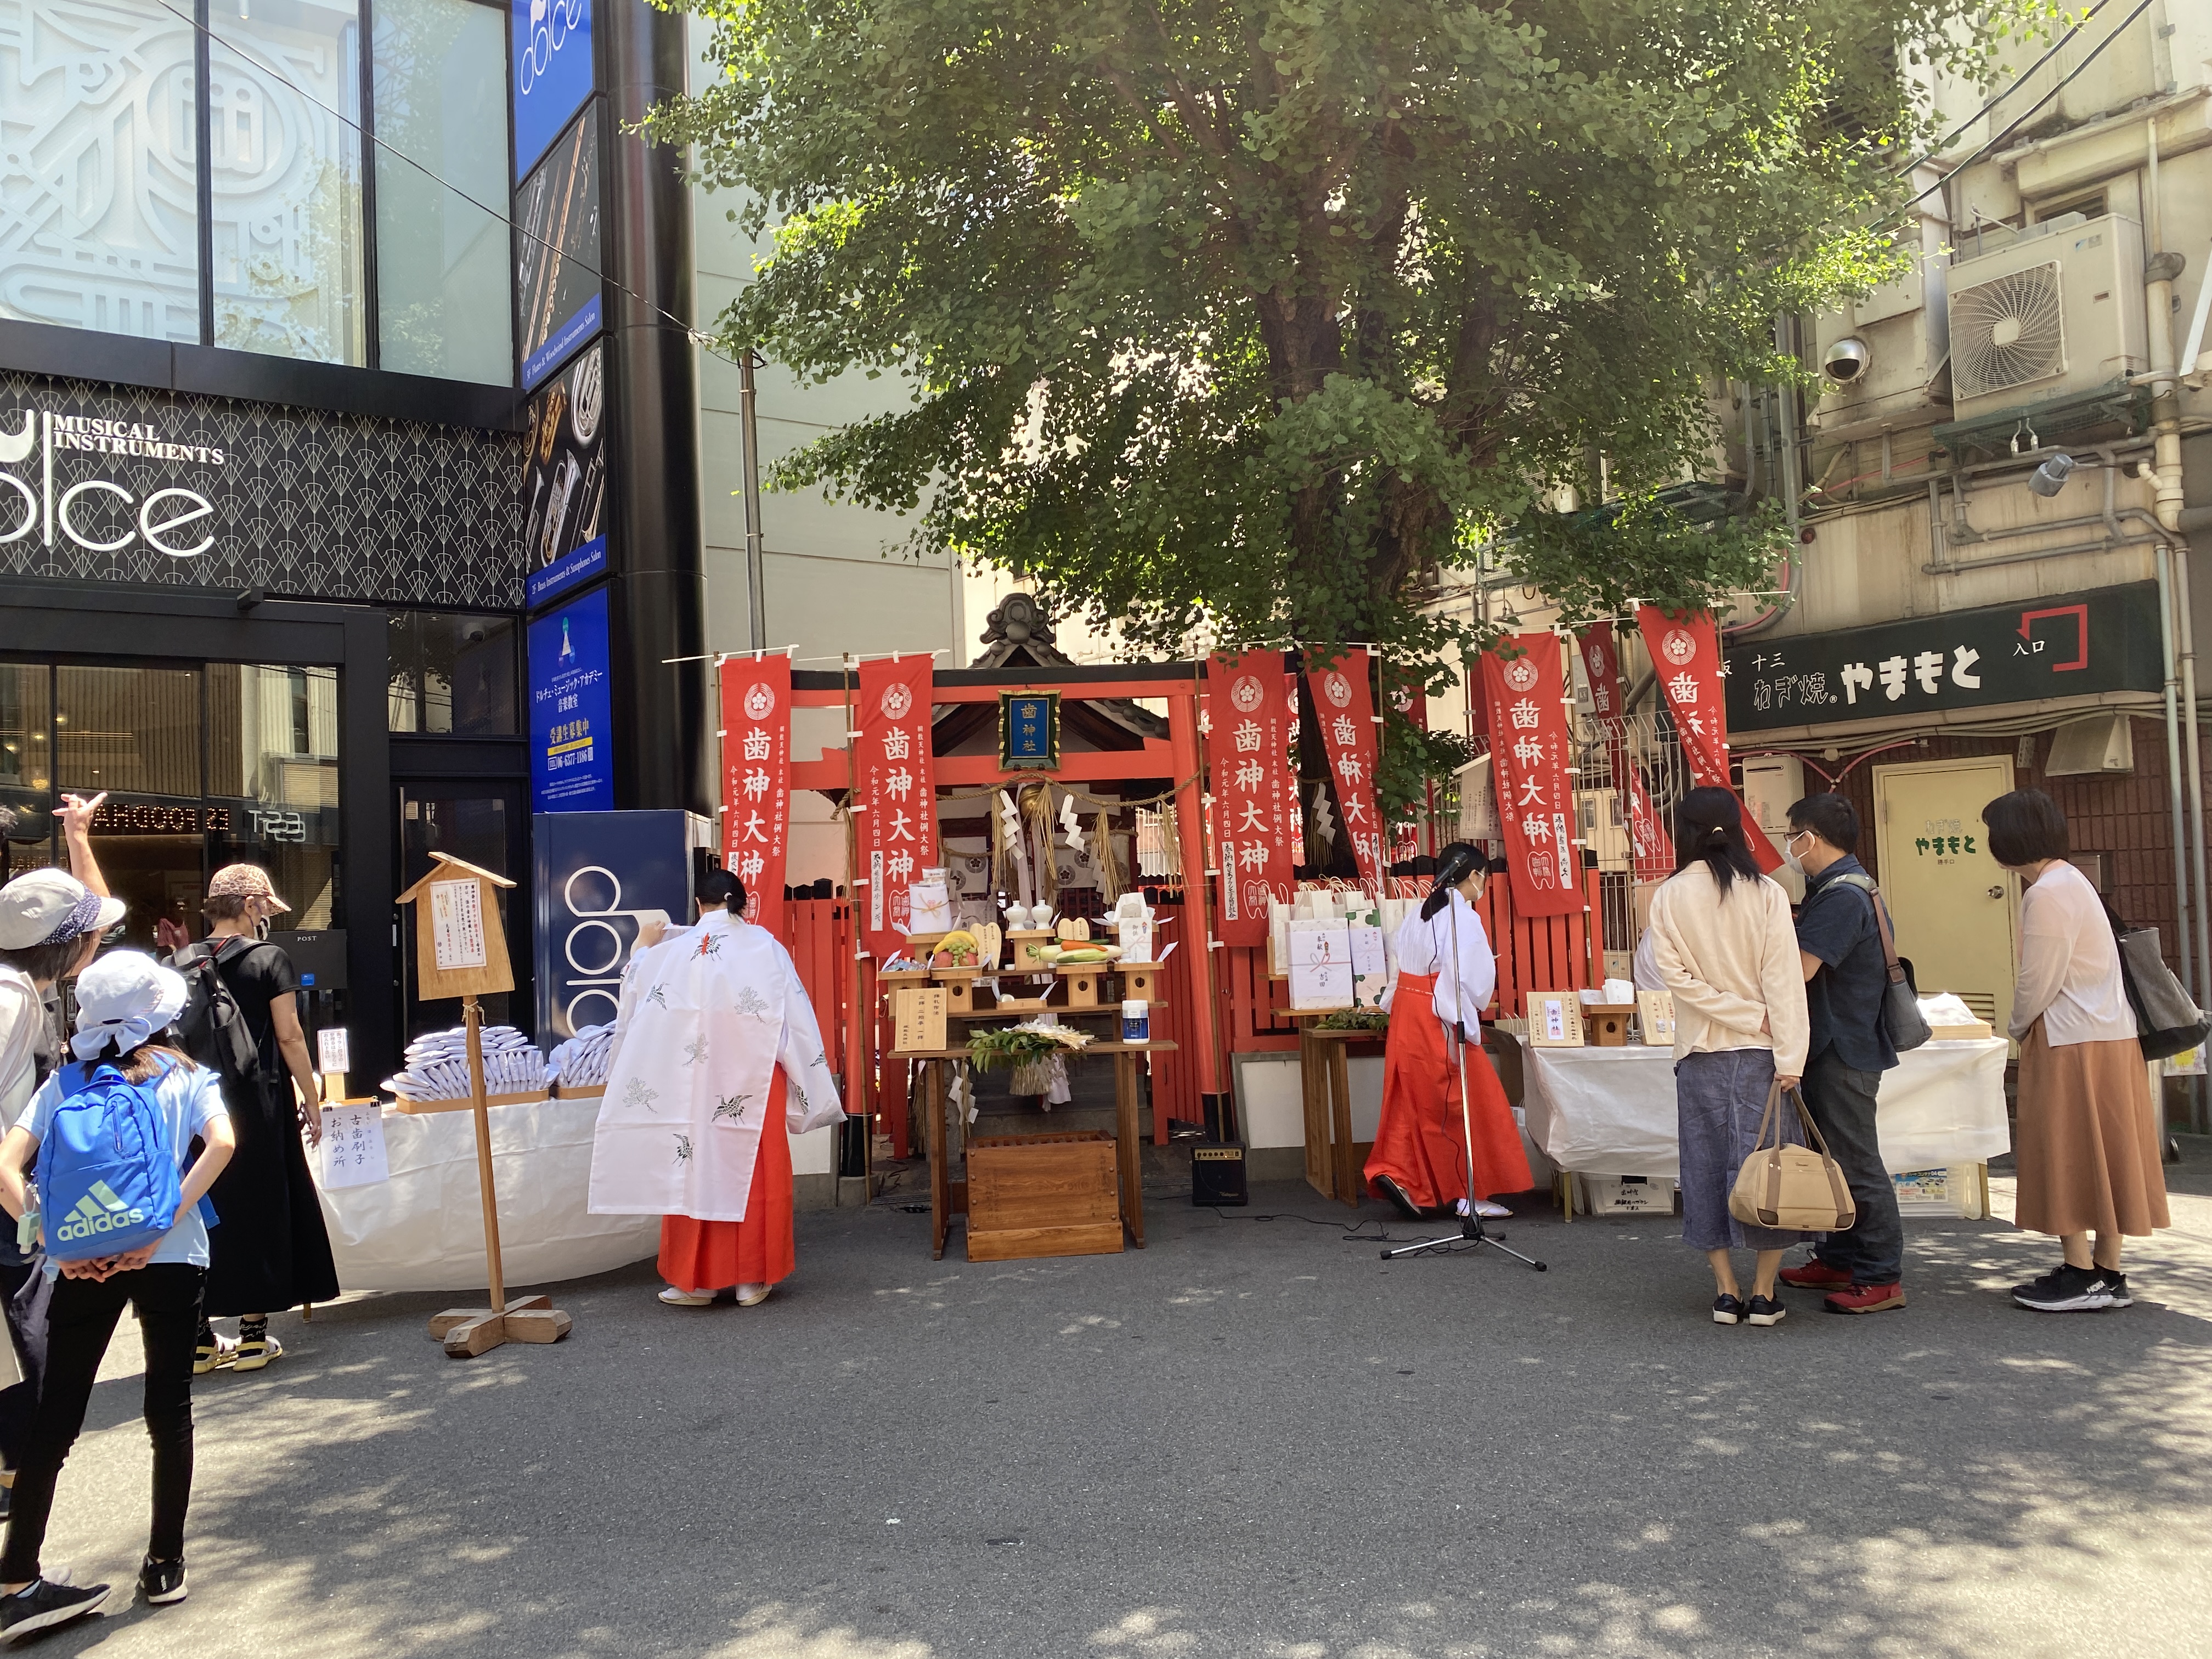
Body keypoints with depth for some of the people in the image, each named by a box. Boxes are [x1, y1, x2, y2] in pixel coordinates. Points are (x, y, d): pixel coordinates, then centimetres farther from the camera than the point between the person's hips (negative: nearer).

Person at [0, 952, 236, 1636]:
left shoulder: (65, 1082, 10)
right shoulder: (187, 1078, 3)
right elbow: (220, 1143, -16)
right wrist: (165, 1225, -15)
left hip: (80, 1263, 2)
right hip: (170, 1260, -2)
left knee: (55, 1418, 10)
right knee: (169, 1408, 9)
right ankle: (165, 1565, 17)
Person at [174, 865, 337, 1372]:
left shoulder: (182, 962, 6)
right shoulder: (269, 959, -6)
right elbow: (289, 1036, -7)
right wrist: (311, 1100, -1)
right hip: (258, 1101, -4)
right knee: (260, 1206, 4)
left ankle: (200, 1338, 14)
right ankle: (253, 1336, 7)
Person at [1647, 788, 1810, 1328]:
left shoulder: (1668, 897, -2)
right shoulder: (1766, 893, -4)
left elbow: (1676, 974, -8)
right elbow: (1784, 979, -9)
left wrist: (1746, 1016, -6)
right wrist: (1789, 1058, -10)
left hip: (1700, 1054, 1)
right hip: (1761, 1052, -1)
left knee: (1708, 1165, 8)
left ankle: (1726, 1291, 9)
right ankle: (1763, 1293, 8)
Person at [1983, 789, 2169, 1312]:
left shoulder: (2049, 893, -19)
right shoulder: (2067, 880, 13)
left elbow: (2037, 983, -17)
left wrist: (2018, 1030, 0)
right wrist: (2029, 1028, 13)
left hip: (2074, 1043, -10)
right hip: (2106, 1033, 10)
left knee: (2067, 1156, -2)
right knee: (2096, 1158, 12)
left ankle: (2082, 1275, 3)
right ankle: (2107, 1273, 18)